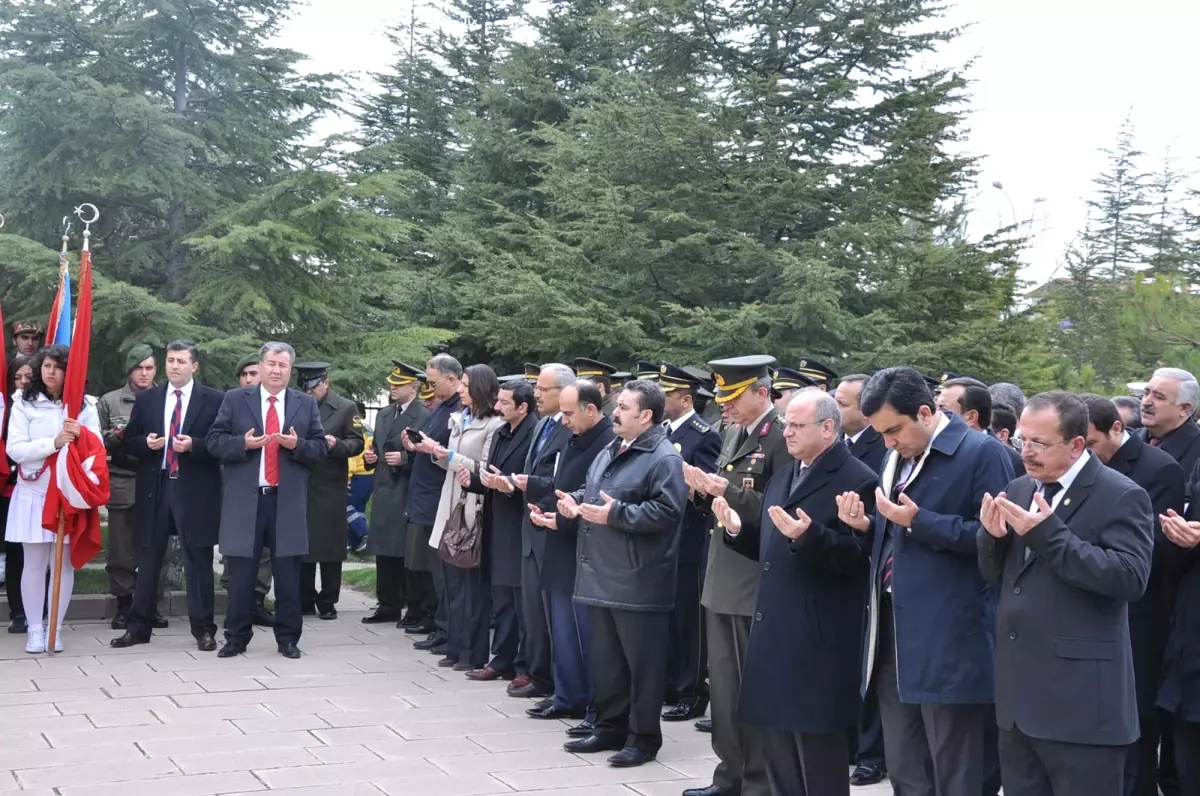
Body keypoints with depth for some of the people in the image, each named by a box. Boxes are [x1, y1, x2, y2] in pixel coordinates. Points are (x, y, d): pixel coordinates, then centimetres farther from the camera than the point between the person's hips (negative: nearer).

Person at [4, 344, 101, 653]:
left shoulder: (85, 405, 3)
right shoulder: (24, 403, -1)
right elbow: (15, 449, -8)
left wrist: (80, 437, -19)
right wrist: (54, 443, -19)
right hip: (33, 494, -1)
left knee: (64, 563, 4)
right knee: (34, 564, 2)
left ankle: (56, 629, 12)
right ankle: (35, 630, 10)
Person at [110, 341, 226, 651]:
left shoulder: (215, 400, 0)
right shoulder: (146, 399, 10)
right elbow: (129, 440, 11)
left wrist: (193, 445, -18)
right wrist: (146, 442, -10)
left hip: (195, 490, -3)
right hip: (155, 488, 3)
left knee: (198, 562, 2)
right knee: (148, 561, 9)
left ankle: (203, 629, 9)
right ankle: (138, 627, 16)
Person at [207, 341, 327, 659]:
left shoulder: (307, 404, 8)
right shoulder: (235, 399, 5)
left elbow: (321, 448, 6)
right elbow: (215, 441, 1)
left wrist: (297, 445, -13)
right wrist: (243, 443, -16)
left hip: (288, 500, 1)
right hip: (245, 499, -1)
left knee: (288, 574, 4)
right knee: (241, 573, 4)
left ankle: (288, 638, 14)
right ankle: (236, 637, 14)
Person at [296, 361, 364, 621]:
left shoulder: (346, 408, 2)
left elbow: (357, 443, -1)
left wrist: (336, 444, -19)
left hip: (330, 489, -2)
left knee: (330, 544, 1)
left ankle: (327, 602, 10)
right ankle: (305, 601, 13)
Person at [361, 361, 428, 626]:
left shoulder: (425, 416, -8)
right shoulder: (383, 415, 16)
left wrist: (404, 458, -21)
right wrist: (371, 455, 5)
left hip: (407, 493, -7)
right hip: (383, 490, 7)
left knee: (407, 552, -3)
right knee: (384, 551, 11)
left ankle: (416, 611, 5)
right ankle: (388, 606, 19)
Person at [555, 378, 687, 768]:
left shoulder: (664, 459, -13)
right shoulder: (610, 452, 16)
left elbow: (666, 512, -22)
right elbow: (591, 489, 27)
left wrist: (615, 514, -23)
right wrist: (576, 501, 5)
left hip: (638, 580, -9)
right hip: (602, 574, 9)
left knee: (641, 661, 0)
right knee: (605, 656, 15)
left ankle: (644, 737, 10)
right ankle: (610, 727, 26)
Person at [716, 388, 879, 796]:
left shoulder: (857, 480, -11)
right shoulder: (781, 478, 16)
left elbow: (858, 556, -19)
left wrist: (808, 535, -31)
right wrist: (738, 528, 1)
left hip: (819, 639, -8)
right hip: (775, 630, 9)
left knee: (817, 745, -1)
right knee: (777, 743, 15)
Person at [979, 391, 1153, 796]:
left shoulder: (1121, 496, -8)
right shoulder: (1019, 490, 13)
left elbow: (1130, 578, -20)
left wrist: (1049, 534, -23)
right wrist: (992, 536, -6)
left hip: (1080, 699, -7)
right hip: (1019, 692, 7)